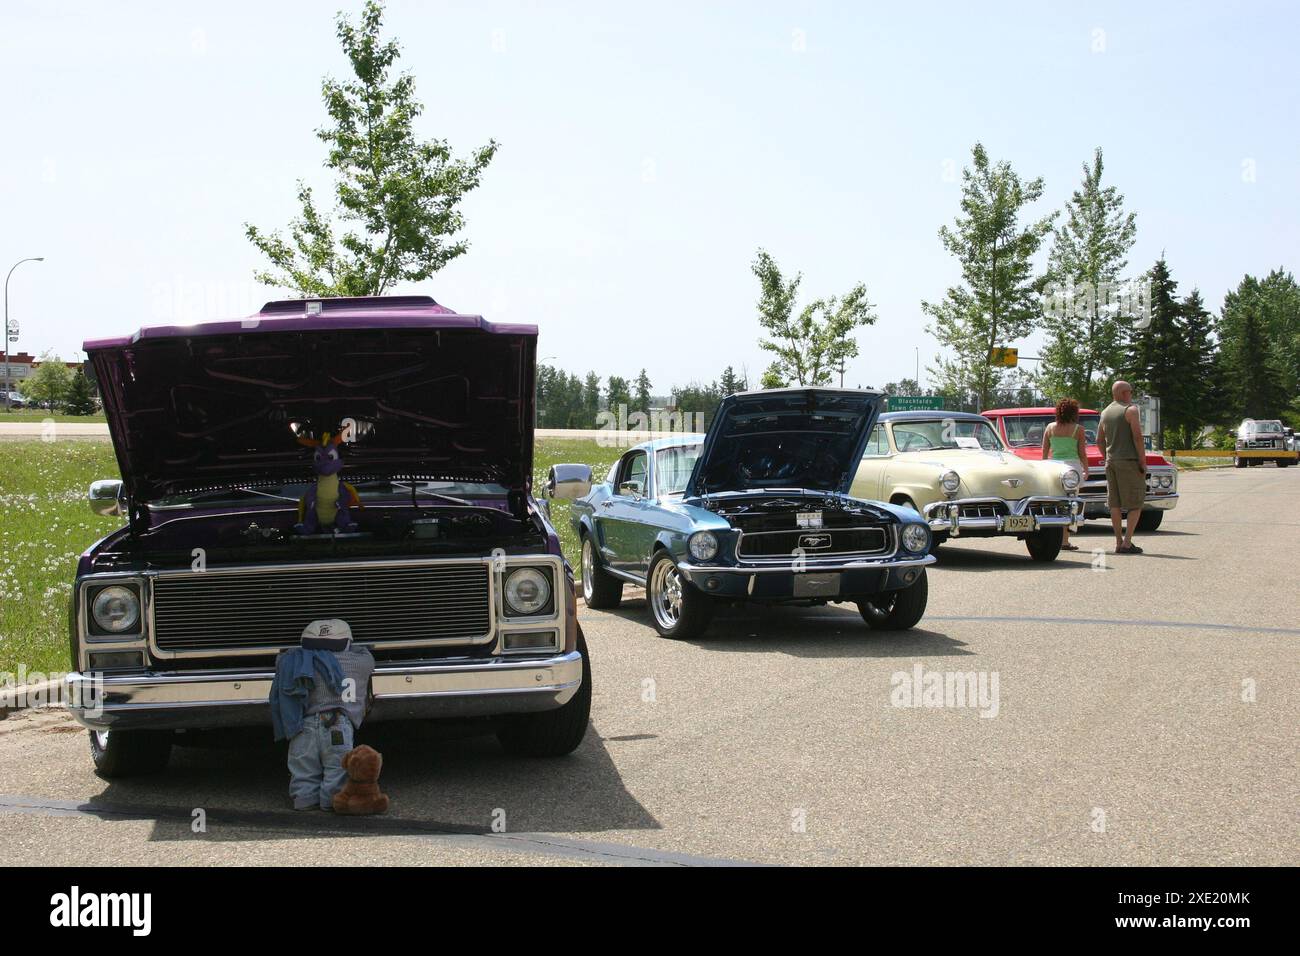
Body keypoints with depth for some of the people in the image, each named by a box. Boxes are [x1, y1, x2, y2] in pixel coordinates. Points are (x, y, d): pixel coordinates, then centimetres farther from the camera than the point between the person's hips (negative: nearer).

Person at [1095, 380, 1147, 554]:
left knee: (1115, 504, 6)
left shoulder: (1105, 412, 13)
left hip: (1111, 462, 7)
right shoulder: (1130, 410, -8)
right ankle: (1127, 543, -8)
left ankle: (1119, 542, 7)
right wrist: (1143, 461, -11)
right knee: (1135, 504, -2)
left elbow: (1099, 440, 15)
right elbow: (1137, 437, -15)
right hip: (1129, 461, -7)